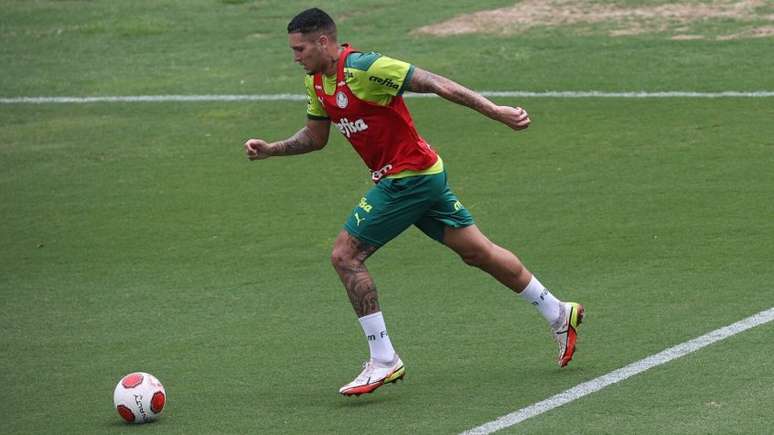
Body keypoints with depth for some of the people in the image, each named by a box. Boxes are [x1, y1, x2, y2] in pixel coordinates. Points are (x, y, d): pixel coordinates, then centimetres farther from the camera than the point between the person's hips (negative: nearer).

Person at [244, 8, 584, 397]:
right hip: (425, 175, 9)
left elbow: (435, 84, -21)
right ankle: (559, 314, 28)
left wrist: (495, 111, -23)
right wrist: (269, 150, 7)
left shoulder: (363, 68, -21)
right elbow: (315, 137, 21)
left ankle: (384, 361, -8)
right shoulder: (317, 82, 7)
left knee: (345, 255, -10)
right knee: (478, 252, 16)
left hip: (409, 178, -9)